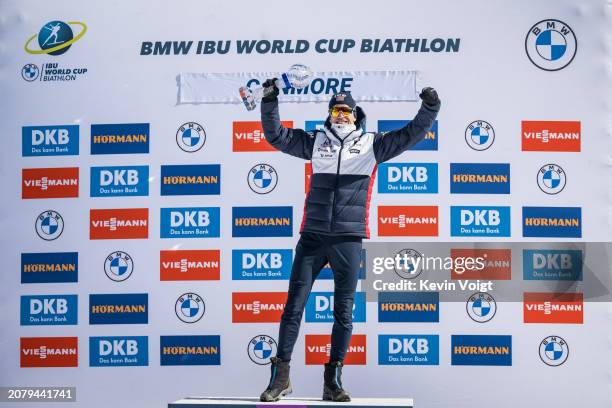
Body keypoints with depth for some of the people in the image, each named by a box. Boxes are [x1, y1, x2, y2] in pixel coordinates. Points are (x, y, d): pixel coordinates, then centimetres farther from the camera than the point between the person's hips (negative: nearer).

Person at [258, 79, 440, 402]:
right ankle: (281, 375, 5)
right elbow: (276, 136, 12)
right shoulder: (316, 141, 12)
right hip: (312, 237, 1)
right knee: (294, 305, -1)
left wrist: (429, 109, -6)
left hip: (348, 240, 0)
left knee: (344, 312, 4)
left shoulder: (372, 144, 9)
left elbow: (412, 134, 7)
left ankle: (333, 380, 12)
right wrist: (270, 103, 0)